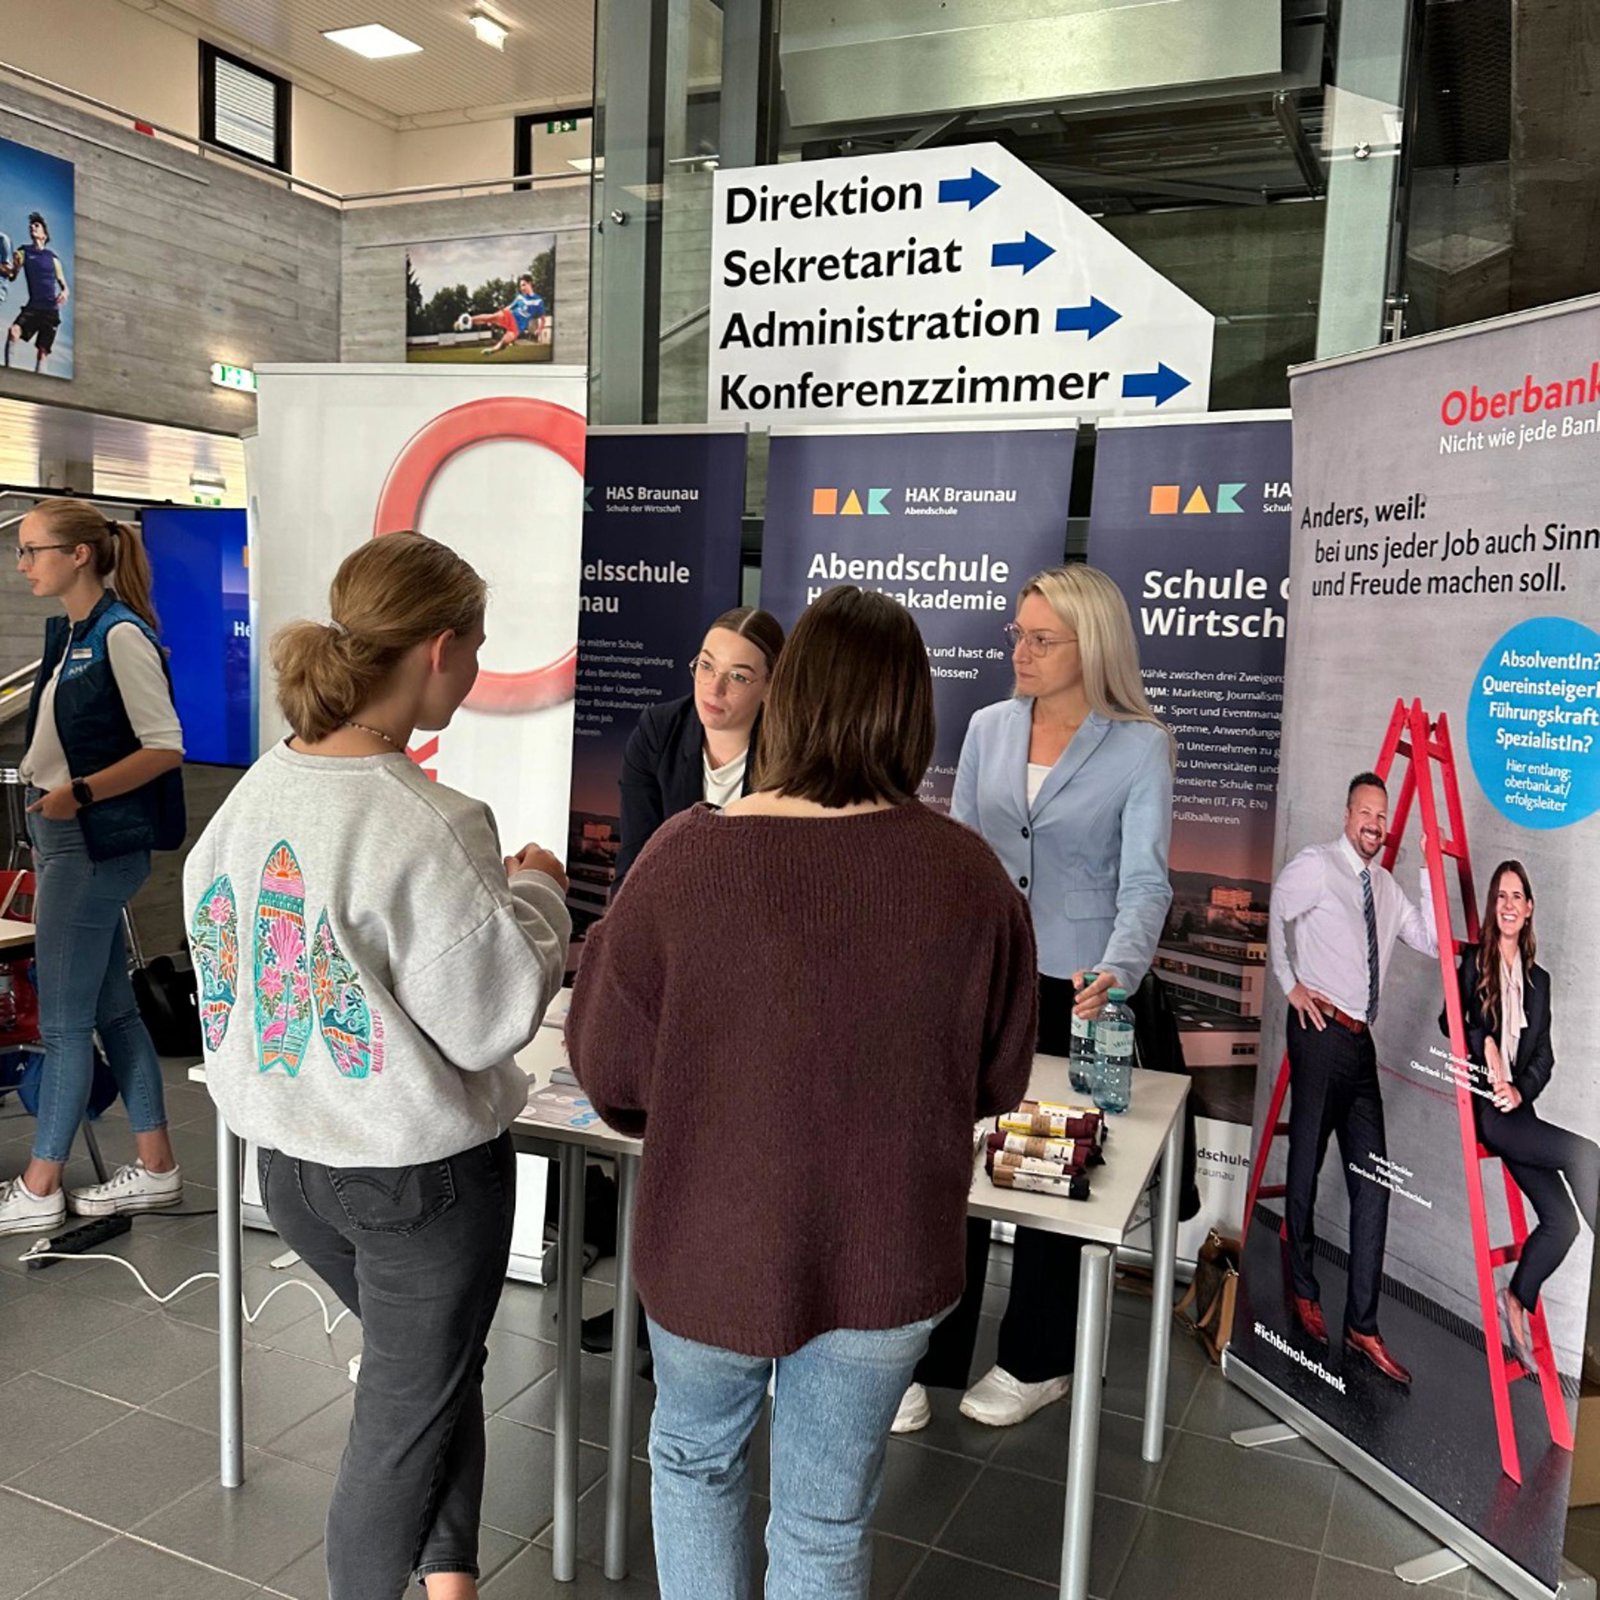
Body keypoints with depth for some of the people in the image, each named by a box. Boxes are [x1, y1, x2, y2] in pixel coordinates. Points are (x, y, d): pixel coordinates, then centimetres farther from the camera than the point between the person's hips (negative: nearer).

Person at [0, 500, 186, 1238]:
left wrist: (79, 794, -24)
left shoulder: (122, 635, -14)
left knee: (63, 1018, 0)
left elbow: (165, 748, -16)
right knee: (111, 1009, 12)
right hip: (64, 840, 9)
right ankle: (156, 1168, 22)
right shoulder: (66, 635, 12)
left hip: (96, 845, -9)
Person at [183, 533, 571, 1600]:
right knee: (406, 1420, 16)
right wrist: (535, 896, -5)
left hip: (289, 1158, 7)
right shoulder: (428, 826, -27)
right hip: (418, 1173, -7)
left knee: (439, 1367, 27)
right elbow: (494, 1020, -21)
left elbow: (222, 945, 7)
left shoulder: (256, 792, -4)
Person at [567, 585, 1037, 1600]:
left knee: (694, 1459, 29)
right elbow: (997, 1081, -3)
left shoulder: (685, 858, -21)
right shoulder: (970, 873, -17)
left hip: (714, 1248, -1)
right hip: (891, 1259, 1)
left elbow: (609, 1069, -9)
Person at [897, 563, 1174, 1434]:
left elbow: (1145, 879, -14)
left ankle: (1035, 1362, 29)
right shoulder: (989, 728, 4)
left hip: (1075, 991, -3)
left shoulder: (1139, 746, -7)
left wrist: (1117, 973, -31)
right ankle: (930, 1361, 17)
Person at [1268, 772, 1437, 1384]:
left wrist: (1431, 873, 6)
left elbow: (1429, 939, 12)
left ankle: (1362, 1325, 6)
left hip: (1360, 1038, 7)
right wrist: (1291, 985, -12)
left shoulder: (1386, 886, 17)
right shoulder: (1316, 865, -5)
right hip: (1320, 1030, -7)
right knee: (1307, 1163, 2)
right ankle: (1304, 1293, 20)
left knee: (1372, 1177, 2)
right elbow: (1274, 914, -13)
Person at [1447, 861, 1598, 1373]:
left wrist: (1521, 1090, -6)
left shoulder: (1538, 980, 16)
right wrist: (1485, 1044, -17)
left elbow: (1544, 1055, 11)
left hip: (1518, 1108, 5)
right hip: (1483, 1106, -5)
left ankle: (1517, 1302, 5)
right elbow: (1450, 1021, -2)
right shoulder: (1475, 961, 4)